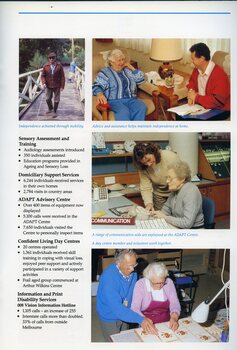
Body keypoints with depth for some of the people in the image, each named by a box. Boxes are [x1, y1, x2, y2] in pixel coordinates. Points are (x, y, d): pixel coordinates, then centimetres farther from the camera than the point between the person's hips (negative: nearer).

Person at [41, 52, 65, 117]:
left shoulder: (59, 66, -8)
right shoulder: (45, 66, -3)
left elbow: (62, 76, -5)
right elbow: (43, 75, 2)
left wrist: (62, 86, -9)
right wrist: (43, 83, -15)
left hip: (57, 86, -2)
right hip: (48, 86, 2)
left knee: (56, 99, 5)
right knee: (48, 99, 13)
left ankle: (54, 111, 21)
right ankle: (50, 108, 39)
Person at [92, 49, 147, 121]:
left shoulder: (127, 70, 22)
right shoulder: (105, 72, 7)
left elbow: (140, 79, 21)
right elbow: (97, 86, -5)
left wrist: (132, 68, 12)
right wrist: (99, 94, -29)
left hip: (130, 99, 4)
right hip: (114, 100, -4)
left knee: (141, 107, -28)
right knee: (124, 111, -37)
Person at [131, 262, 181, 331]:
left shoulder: (169, 282, -5)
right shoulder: (140, 284, -14)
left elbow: (175, 304, -5)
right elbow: (135, 308, -20)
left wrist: (174, 317, -25)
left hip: (166, 323, 2)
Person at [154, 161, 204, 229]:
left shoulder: (191, 193, -22)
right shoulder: (175, 189, 2)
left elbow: (187, 223, -29)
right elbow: (167, 207, 18)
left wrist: (165, 217, -20)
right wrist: (160, 214, -3)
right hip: (177, 227, 7)